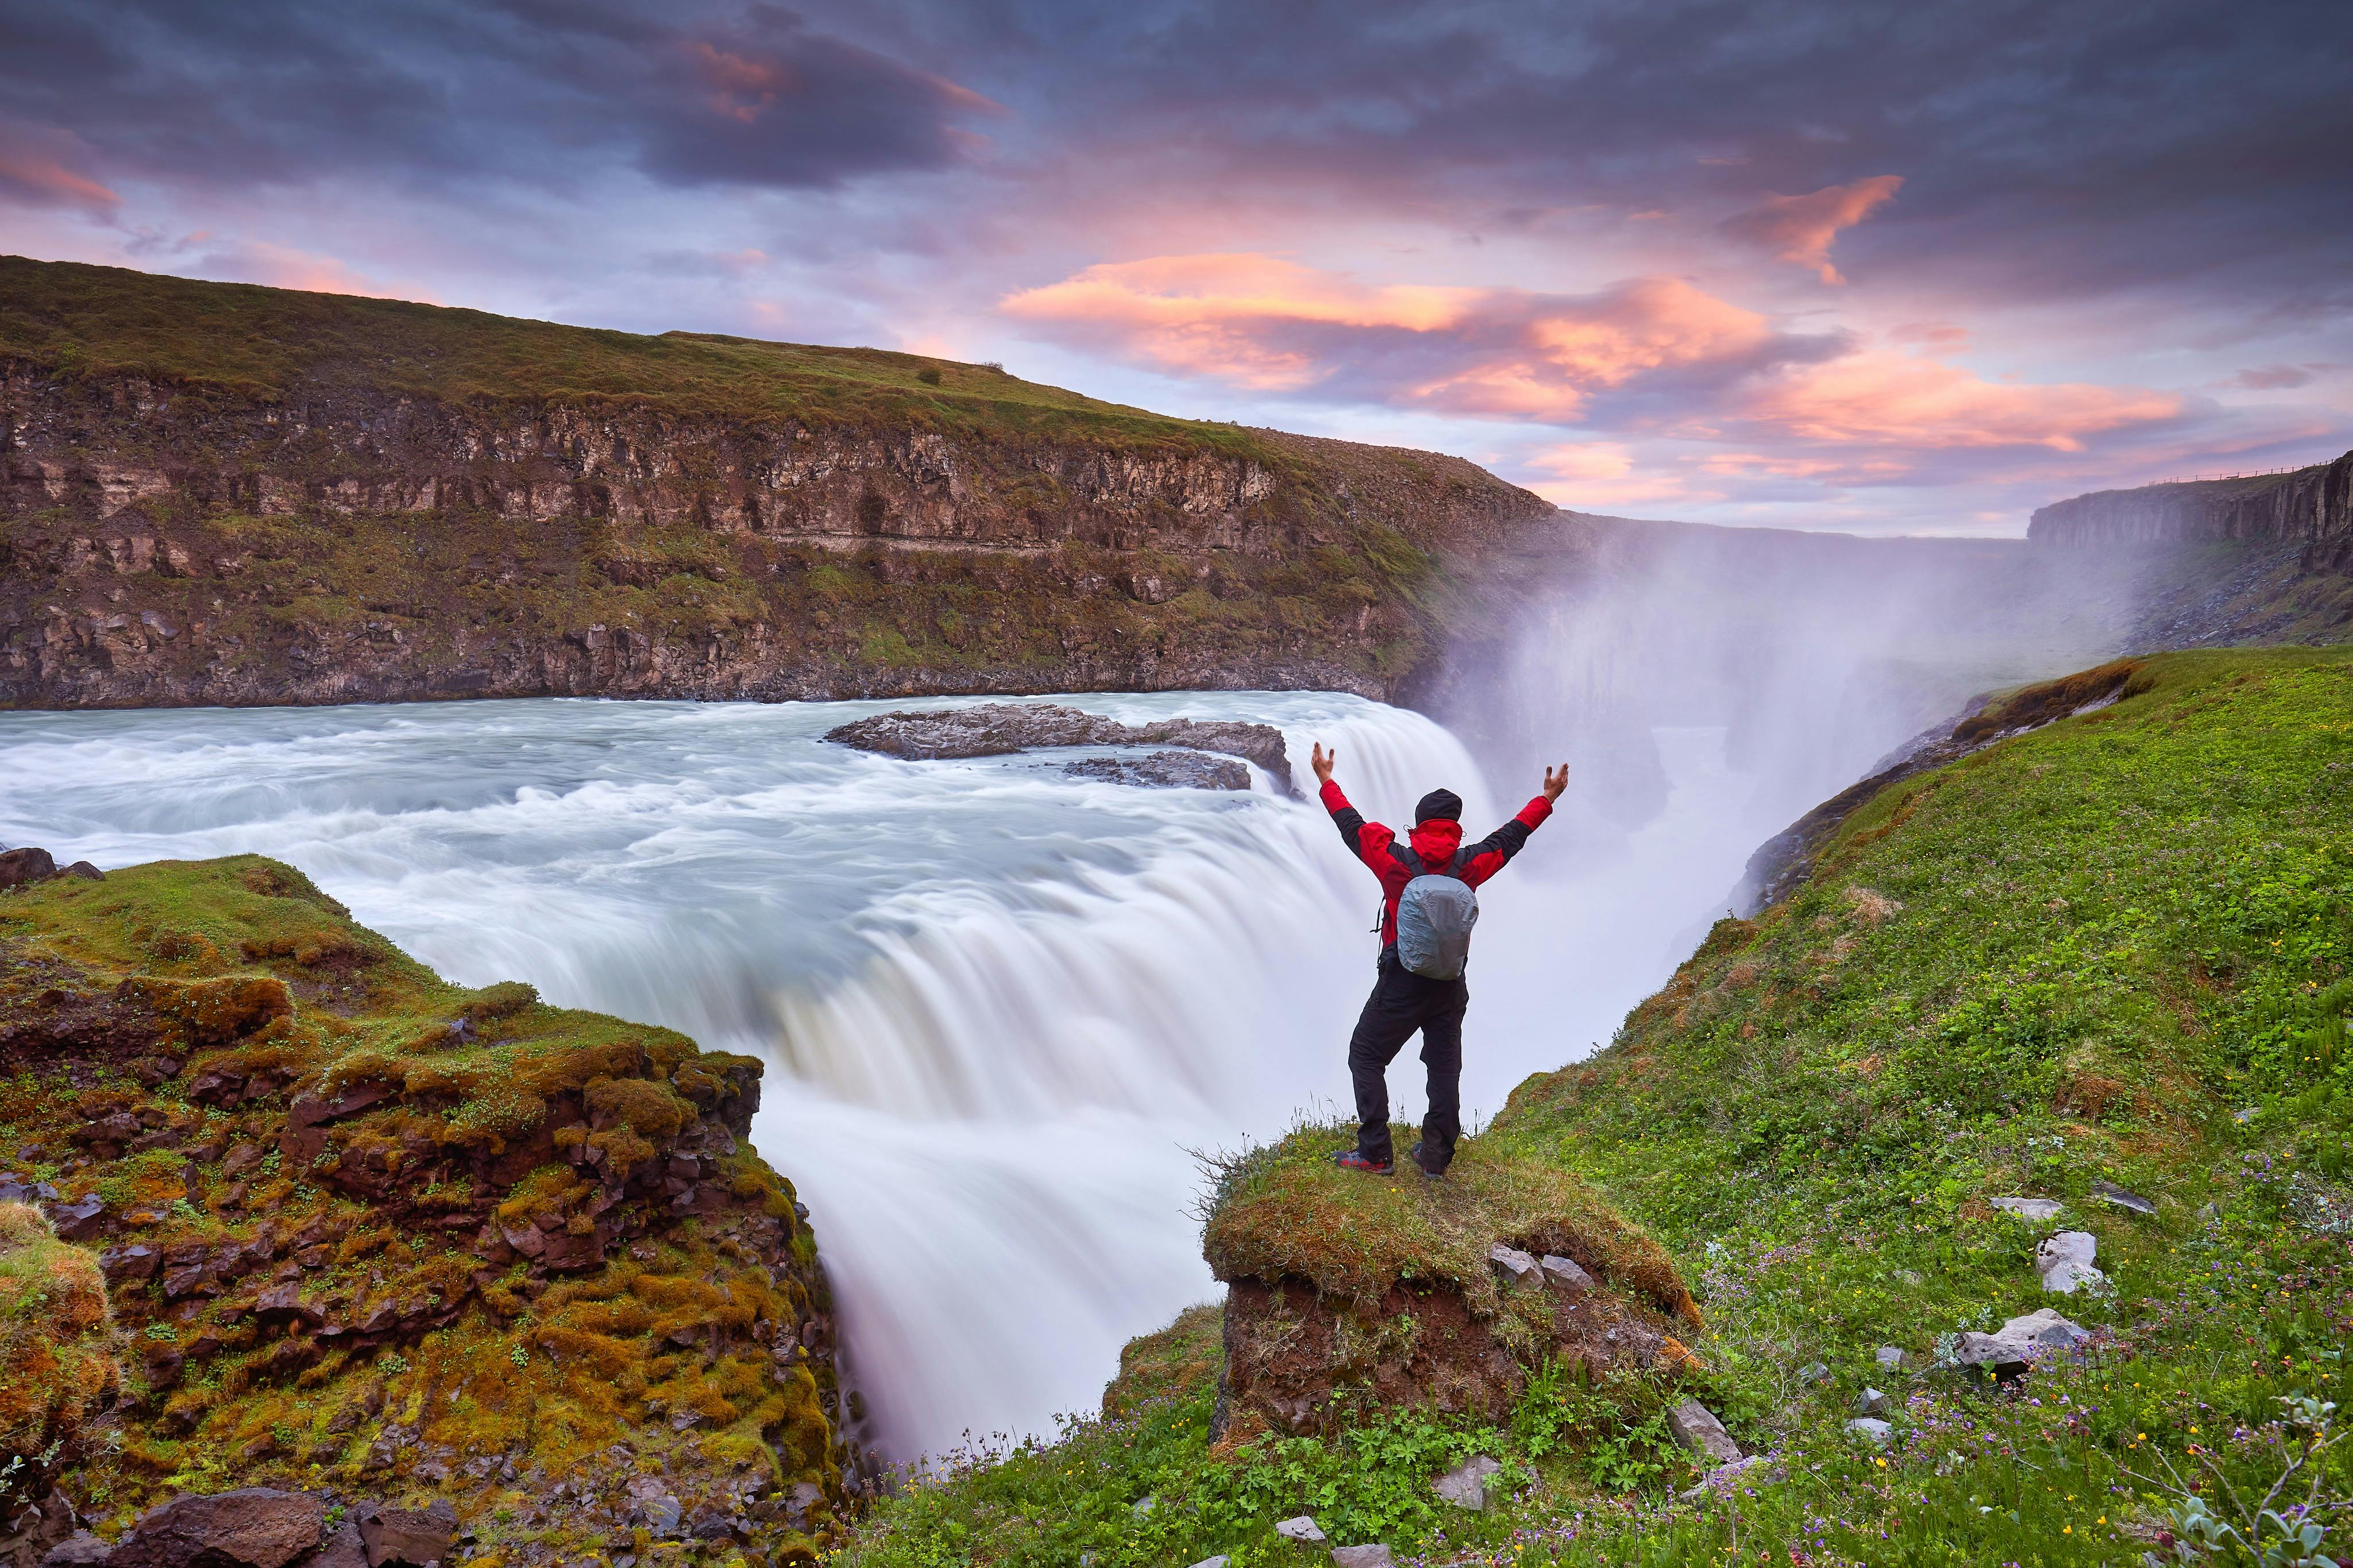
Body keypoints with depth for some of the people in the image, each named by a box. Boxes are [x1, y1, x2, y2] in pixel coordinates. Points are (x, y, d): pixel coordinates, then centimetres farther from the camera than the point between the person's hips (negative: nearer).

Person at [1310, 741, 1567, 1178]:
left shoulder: (1395, 862, -11)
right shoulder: (1469, 865, -5)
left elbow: (1353, 827, 2)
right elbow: (1511, 835, 11)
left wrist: (1326, 781, 16)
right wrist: (1547, 798, 26)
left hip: (1400, 985, -3)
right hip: (1450, 986, 3)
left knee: (1366, 1057, 8)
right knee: (1445, 1066, 14)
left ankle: (1375, 1154, 4)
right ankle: (1436, 1155, 16)